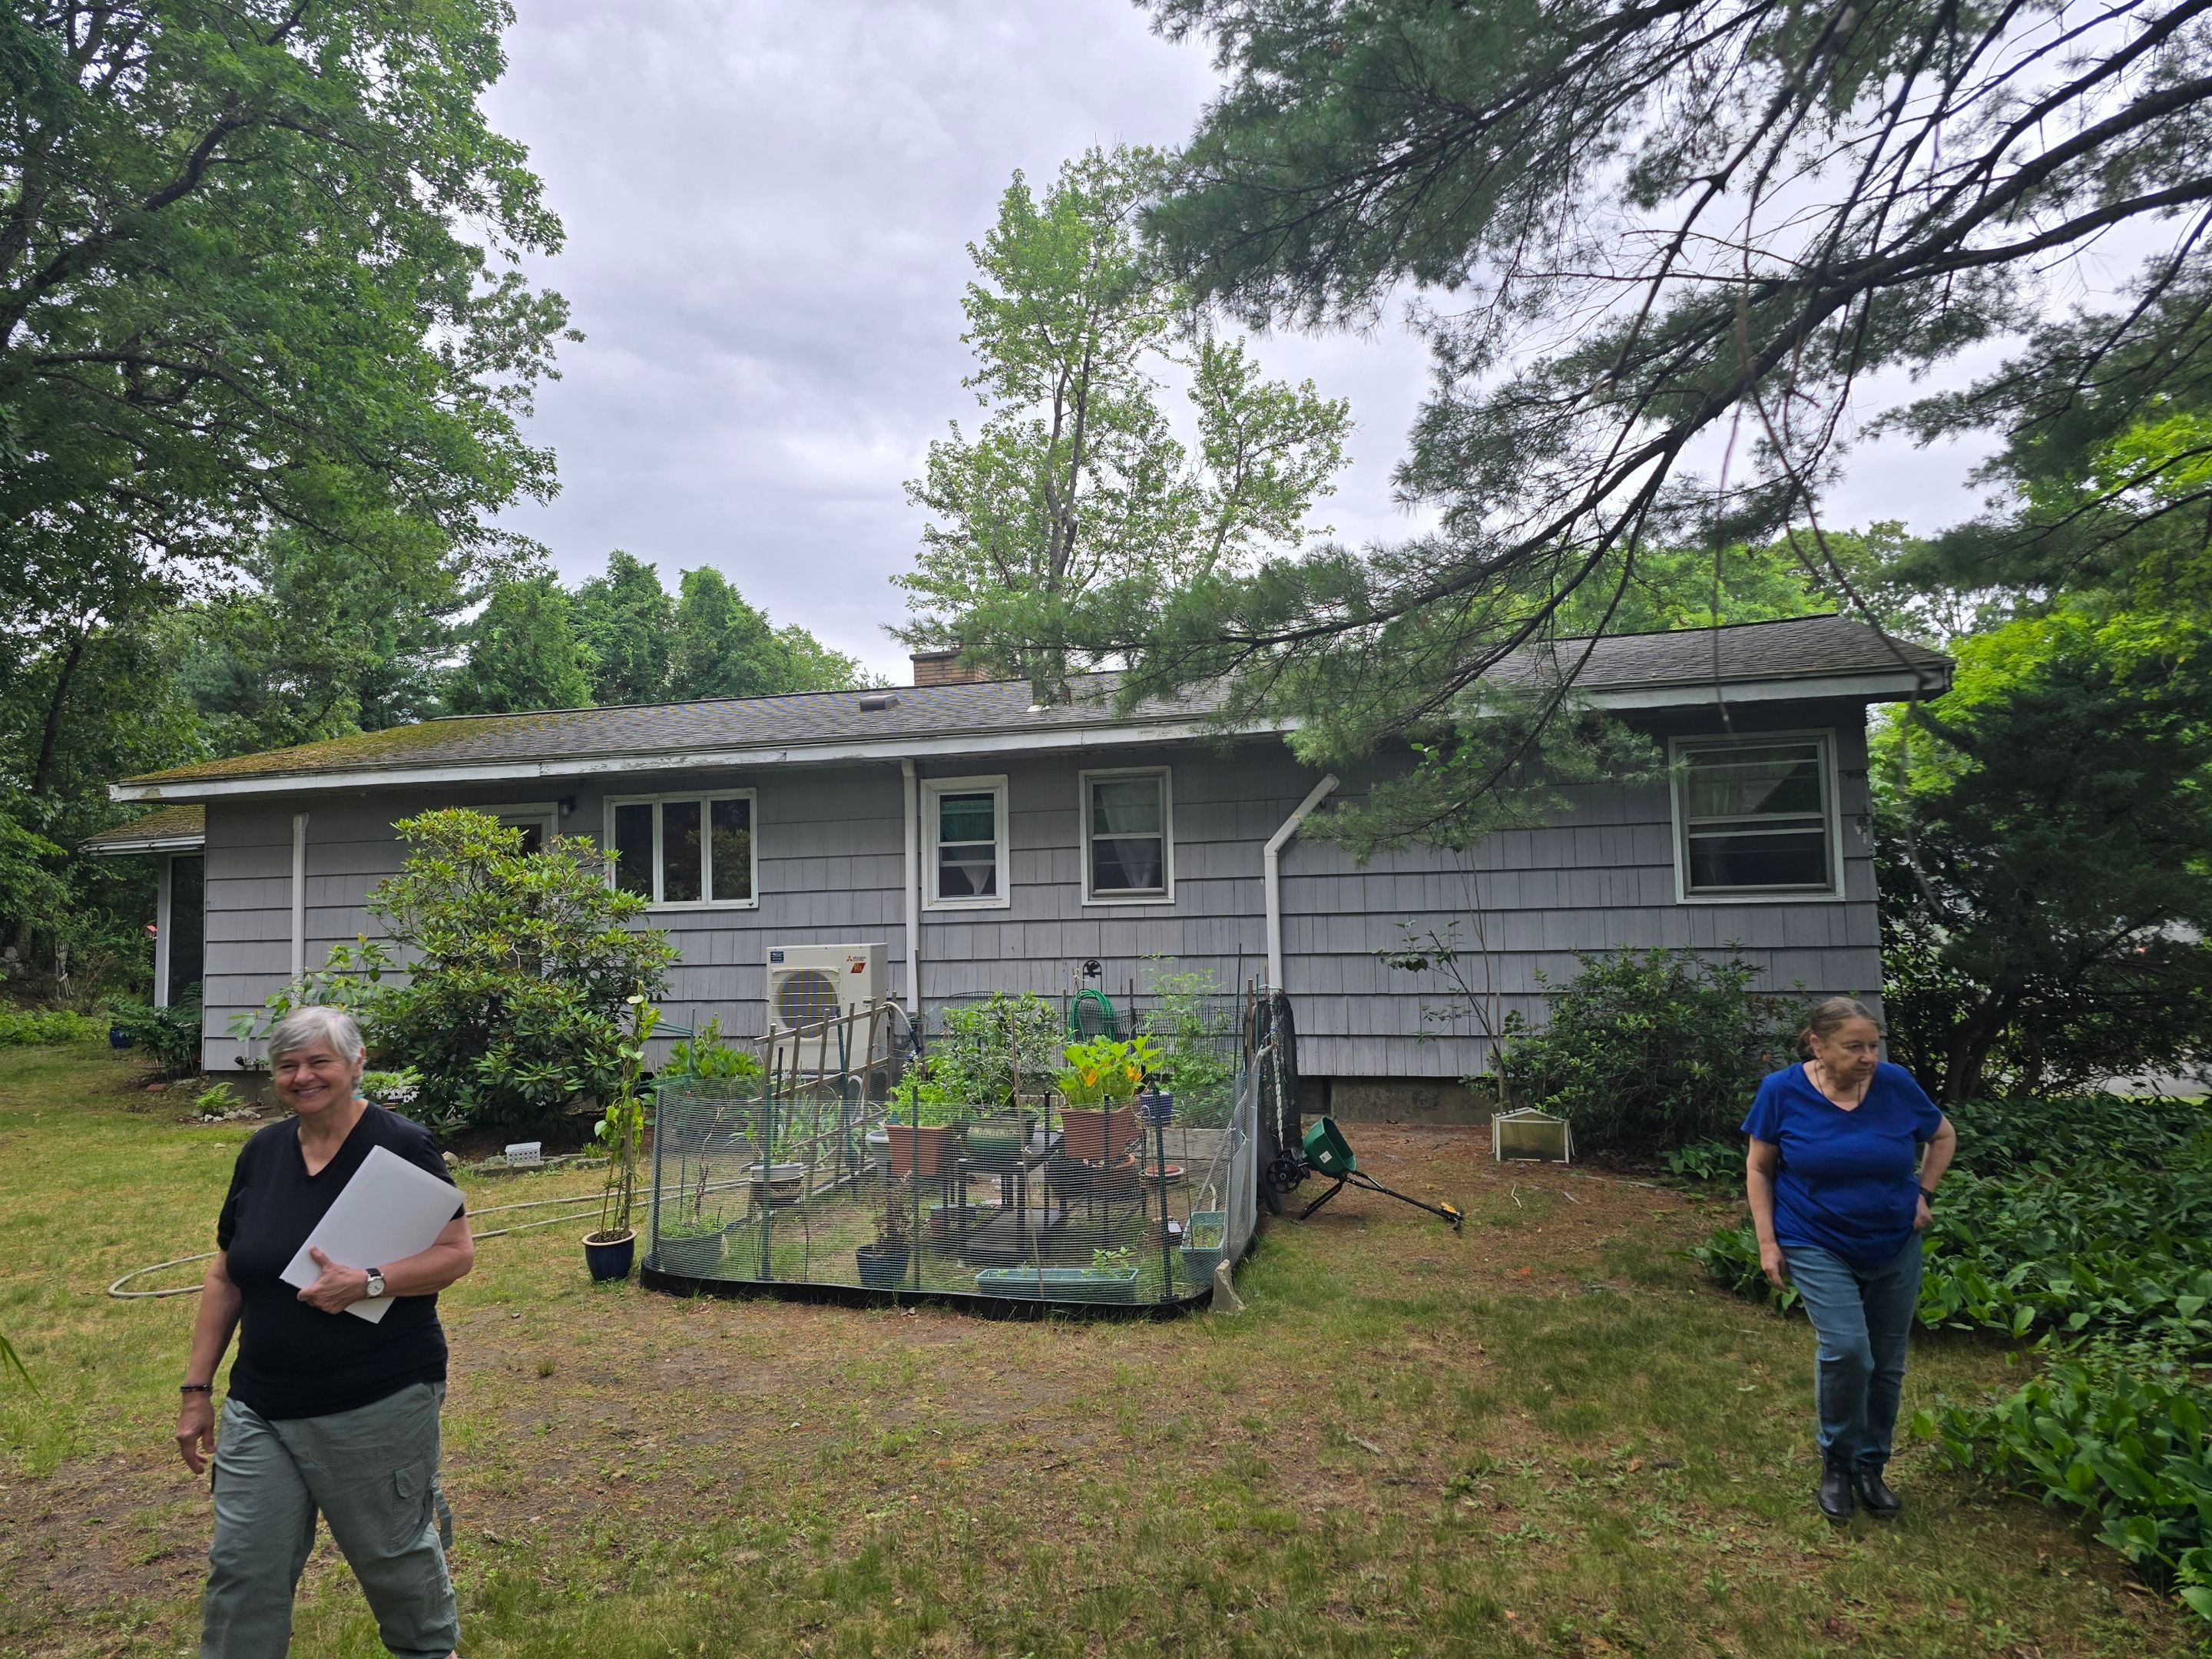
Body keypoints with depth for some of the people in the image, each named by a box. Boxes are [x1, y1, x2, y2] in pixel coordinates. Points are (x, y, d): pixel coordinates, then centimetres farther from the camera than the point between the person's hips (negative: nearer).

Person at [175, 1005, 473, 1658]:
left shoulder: (401, 1148, -13)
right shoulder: (261, 1152, 3)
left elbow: (457, 1254, -13)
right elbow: (225, 1279, 10)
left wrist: (368, 1283, -27)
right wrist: (198, 1389, 9)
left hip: (378, 1406, -4)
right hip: (261, 1408, 5)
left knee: (393, 1550, 12)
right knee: (241, 1568, 7)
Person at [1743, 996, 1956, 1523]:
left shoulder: (1895, 1084, -11)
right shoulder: (1783, 1091, -15)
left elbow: (1943, 1136, 10)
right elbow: (1758, 1167, -4)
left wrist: (1924, 1194, 0)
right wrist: (1768, 1242, -7)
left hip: (1895, 1247, 3)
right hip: (1820, 1247, -3)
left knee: (1887, 1363, 11)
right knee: (1846, 1350, -17)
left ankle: (1871, 1466, 32)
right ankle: (1837, 1463, 7)